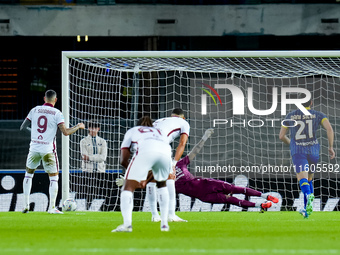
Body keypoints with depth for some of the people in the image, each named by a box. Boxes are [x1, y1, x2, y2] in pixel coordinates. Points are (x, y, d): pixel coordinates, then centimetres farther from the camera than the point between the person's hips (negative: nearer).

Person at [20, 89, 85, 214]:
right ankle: (52, 207, -1)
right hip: (48, 149, -3)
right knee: (54, 178, 6)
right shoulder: (56, 113, -5)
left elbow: (23, 127, 8)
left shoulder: (35, 110, 5)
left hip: (34, 148, 3)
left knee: (28, 174, 19)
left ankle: (26, 205, 12)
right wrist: (78, 126, 5)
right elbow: (65, 132, -11)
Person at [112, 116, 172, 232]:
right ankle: (164, 224, 22)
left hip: (145, 151, -4)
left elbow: (123, 161, 25)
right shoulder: (159, 132, 43)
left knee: (128, 187, 0)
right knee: (162, 184, 29)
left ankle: (127, 224, -22)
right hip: (166, 152, 4)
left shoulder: (132, 131, 35)